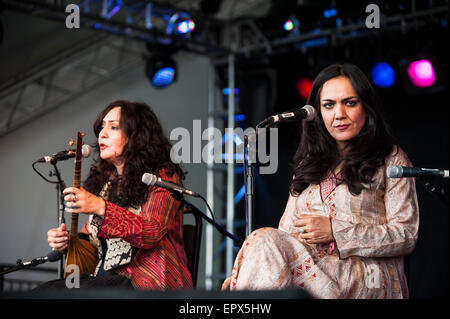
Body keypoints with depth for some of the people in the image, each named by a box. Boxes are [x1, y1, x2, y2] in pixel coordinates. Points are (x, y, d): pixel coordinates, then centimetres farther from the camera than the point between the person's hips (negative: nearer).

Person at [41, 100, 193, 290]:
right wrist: (67, 240, 0)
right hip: (105, 277, 7)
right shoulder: (105, 180, 17)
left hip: (149, 281, -7)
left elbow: (152, 233, -20)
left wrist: (101, 208, -30)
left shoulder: (163, 176, -5)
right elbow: (91, 235, 22)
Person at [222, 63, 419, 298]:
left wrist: (335, 230, -11)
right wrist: (241, 273, -3)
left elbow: (406, 235, -1)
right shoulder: (309, 162, 24)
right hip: (308, 265, 4)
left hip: (369, 278, -4)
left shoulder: (391, 160, 8)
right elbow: (288, 229, 16)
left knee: (265, 240, -30)